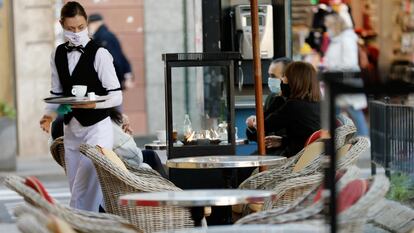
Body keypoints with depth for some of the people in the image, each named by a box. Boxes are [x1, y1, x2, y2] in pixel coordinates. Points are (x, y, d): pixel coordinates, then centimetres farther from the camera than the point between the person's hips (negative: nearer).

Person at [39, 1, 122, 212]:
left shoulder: (99, 54, -9)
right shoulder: (58, 54, 7)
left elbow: (116, 97, -9)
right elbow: (57, 92, 13)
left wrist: (93, 104, -25)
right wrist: (50, 114, -5)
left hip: (97, 128, -6)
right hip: (71, 129, 6)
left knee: (84, 192, -13)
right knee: (77, 192, 8)